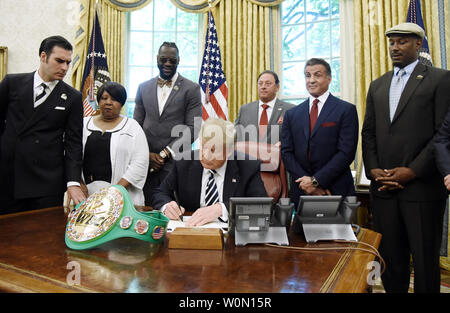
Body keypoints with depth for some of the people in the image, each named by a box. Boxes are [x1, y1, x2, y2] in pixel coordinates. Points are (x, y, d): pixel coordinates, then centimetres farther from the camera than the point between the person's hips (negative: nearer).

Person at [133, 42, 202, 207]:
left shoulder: (191, 89, 1)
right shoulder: (144, 87, 12)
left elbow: (192, 128, -6)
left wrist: (166, 153, -10)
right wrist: (147, 154, -1)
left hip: (176, 162, -3)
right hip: (146, 162, 3)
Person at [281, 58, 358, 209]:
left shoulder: (346, 110, -2)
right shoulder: (291, 114, 8)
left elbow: (346, 152, -9)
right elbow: (286, 152, 3)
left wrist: (316, 180, -14)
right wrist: (305, 182, -9)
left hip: (336, 191, -2)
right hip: (301, 191, 3)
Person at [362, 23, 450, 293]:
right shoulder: (377, 85, 16)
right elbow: (369, 132, 12)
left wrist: (412, 171, -13)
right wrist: (372, 169, -1)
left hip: (422, 187, -4)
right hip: (383, 188, 4)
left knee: (425, 259, 8)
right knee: (390, 258, 11)